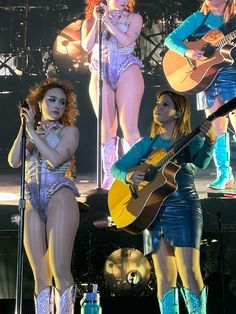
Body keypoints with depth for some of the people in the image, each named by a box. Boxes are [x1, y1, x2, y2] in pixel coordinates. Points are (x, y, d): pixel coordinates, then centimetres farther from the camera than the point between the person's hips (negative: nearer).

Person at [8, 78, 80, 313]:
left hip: (60, 198, -4)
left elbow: (55, 159, -8)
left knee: (59, 271, -14)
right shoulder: (30, 135, 23)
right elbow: (13, 161, 6)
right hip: (33, 203, 4)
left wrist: (33, 131, -1)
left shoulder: (69, 131, 11)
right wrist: (24, 127, 5)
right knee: (40, 276, -1)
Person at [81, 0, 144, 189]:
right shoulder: (91, 21, 14)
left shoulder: (134, 18, 11)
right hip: (101, 74, 2)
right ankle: (109, 177, 5)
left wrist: (108, 21, -7)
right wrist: (97, 21, -6)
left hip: (127, 72, -2)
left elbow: (127, 41, -7)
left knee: (129, 126, -10)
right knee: (107, 129, 0)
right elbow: (87, 46, -2)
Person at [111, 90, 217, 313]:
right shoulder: (147, 144, 15)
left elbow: (201, 162, -13)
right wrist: (128, 175, -10)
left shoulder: (191, 141, 6)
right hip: (152, 210, 4)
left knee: (189, 273, -13)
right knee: (165, 277, 2)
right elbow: (116, 167, 13)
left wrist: (209, 142, -32)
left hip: (183, 206, -3)